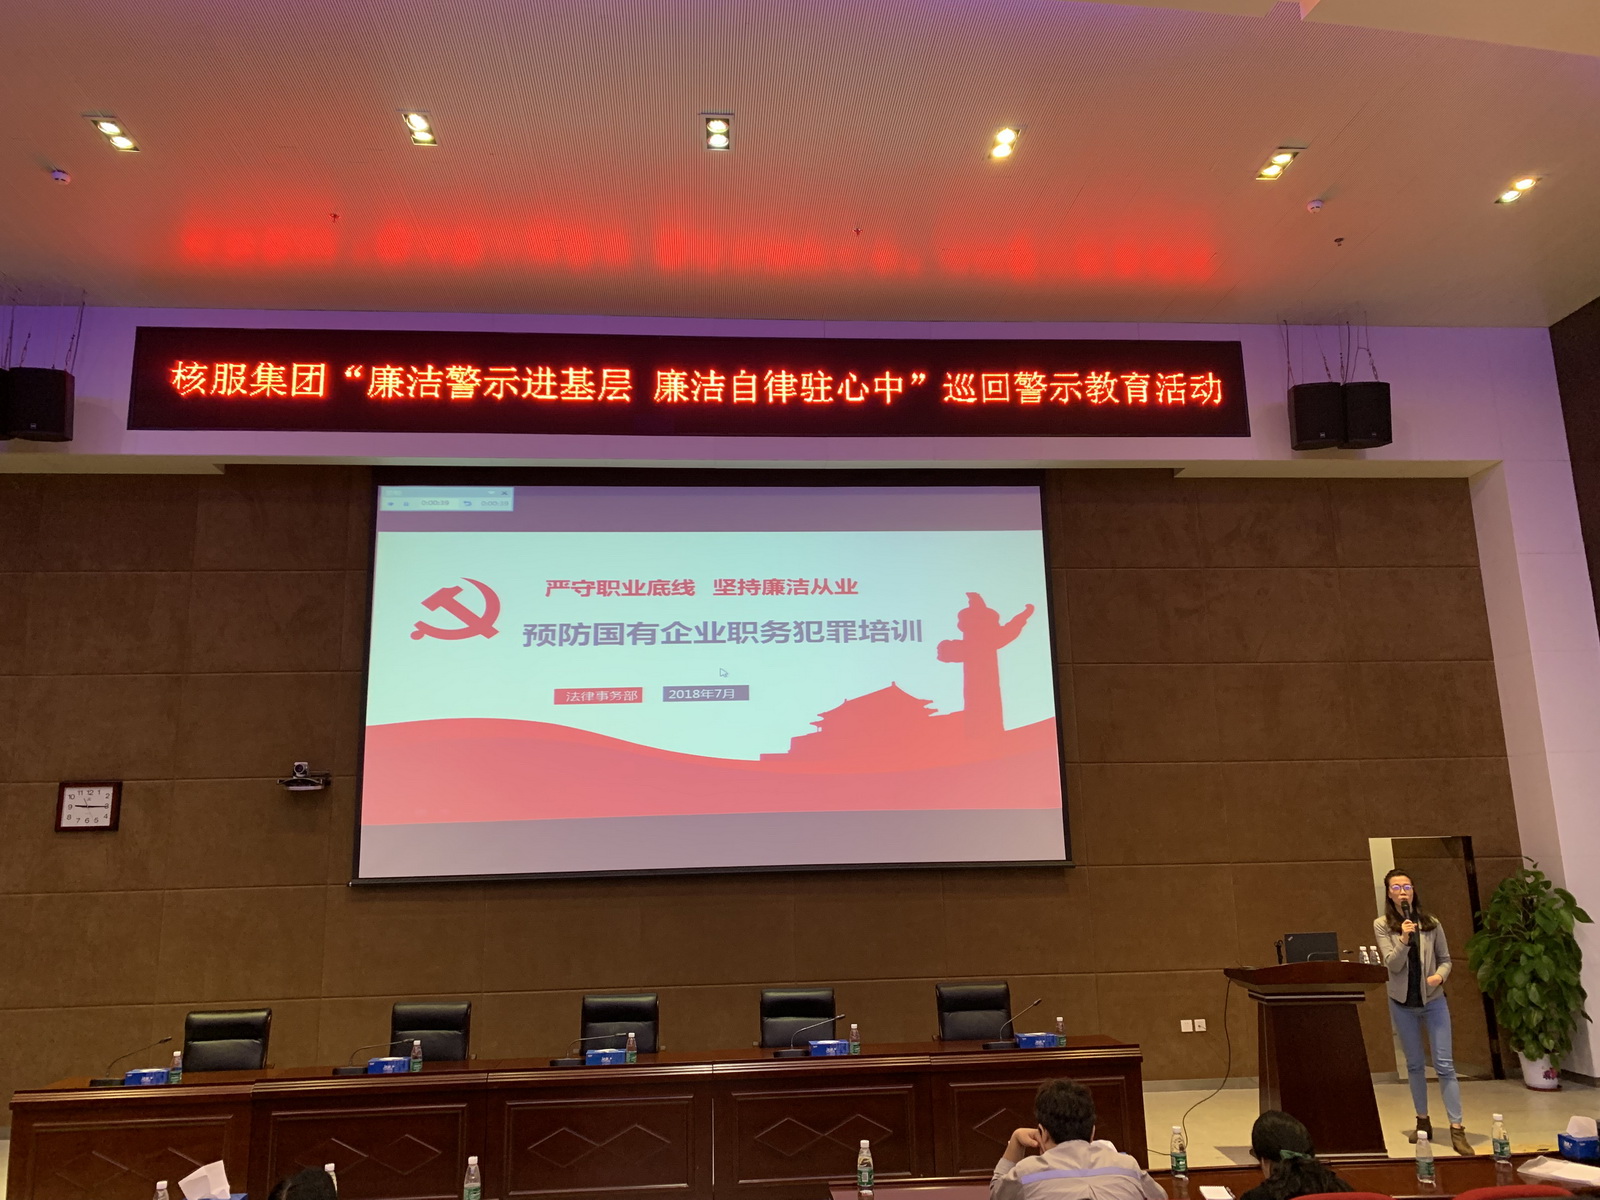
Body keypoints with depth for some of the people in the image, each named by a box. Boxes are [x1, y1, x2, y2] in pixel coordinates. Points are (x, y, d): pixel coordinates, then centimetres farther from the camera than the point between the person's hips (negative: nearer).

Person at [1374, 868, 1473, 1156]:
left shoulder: (1431, 923, -2)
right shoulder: (1382, 925, -5)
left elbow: (1445, 958, 5)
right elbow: (1392, 965, -13)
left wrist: (1440, 975, -15)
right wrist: (1404, 939, -28)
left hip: (1434, 1001, 0)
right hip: (1402, 1003, 1)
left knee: (1444, 1064, -5)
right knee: (1414, 1064, 11)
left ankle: (1457, 1128, -4)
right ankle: (1423, 1121, 23)